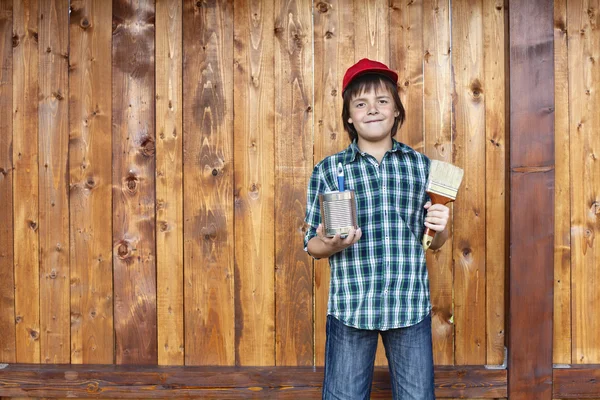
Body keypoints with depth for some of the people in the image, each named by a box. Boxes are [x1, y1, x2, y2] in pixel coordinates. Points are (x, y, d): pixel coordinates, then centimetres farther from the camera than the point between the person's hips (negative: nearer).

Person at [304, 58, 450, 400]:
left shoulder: (421, 165, 5)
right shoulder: (327, 170, -1)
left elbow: (436, 242, 11)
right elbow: (312, 244, 3)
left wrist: (441, 227, -11)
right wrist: (332, 244, -19)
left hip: (411, 306, 2)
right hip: (351, 307, -1)